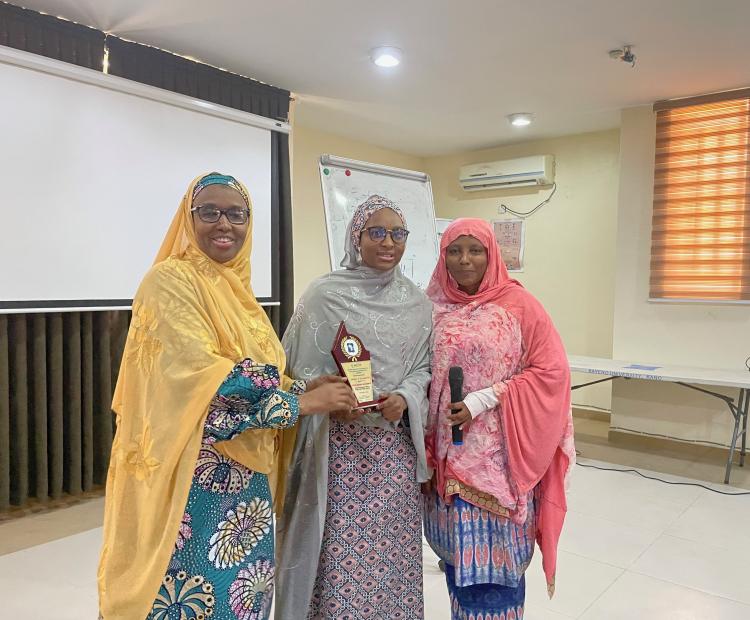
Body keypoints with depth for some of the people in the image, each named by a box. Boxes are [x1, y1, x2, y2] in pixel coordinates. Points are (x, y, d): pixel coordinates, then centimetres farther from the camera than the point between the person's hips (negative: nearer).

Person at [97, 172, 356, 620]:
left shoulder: (237, 287, 12)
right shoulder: (171, 281, -12)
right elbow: (202, 374, -22)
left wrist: (304, 388, -2)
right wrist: (300, 403, -20)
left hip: (244, 473, 8)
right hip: (194, 476, -7)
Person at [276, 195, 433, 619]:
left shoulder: (417, 302, 6)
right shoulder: (325, 294, -6)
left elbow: (427, 364, 10)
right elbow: (301, 368, -4)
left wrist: (406, 397, -9)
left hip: (397, 442, 4)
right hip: (341, 442, -3)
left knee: (394, 546, 11)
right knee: (341, 548, 1)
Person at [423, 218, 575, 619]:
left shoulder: (519, 306, -6)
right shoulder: (432, 309, 5)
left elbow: (550, 371, -9)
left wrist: (484, 399, -16)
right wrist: (424, 440, 1)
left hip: (498, 455, -3)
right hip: (449, 452, 4)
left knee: (493, 552, 4)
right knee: (458, 548, 15)